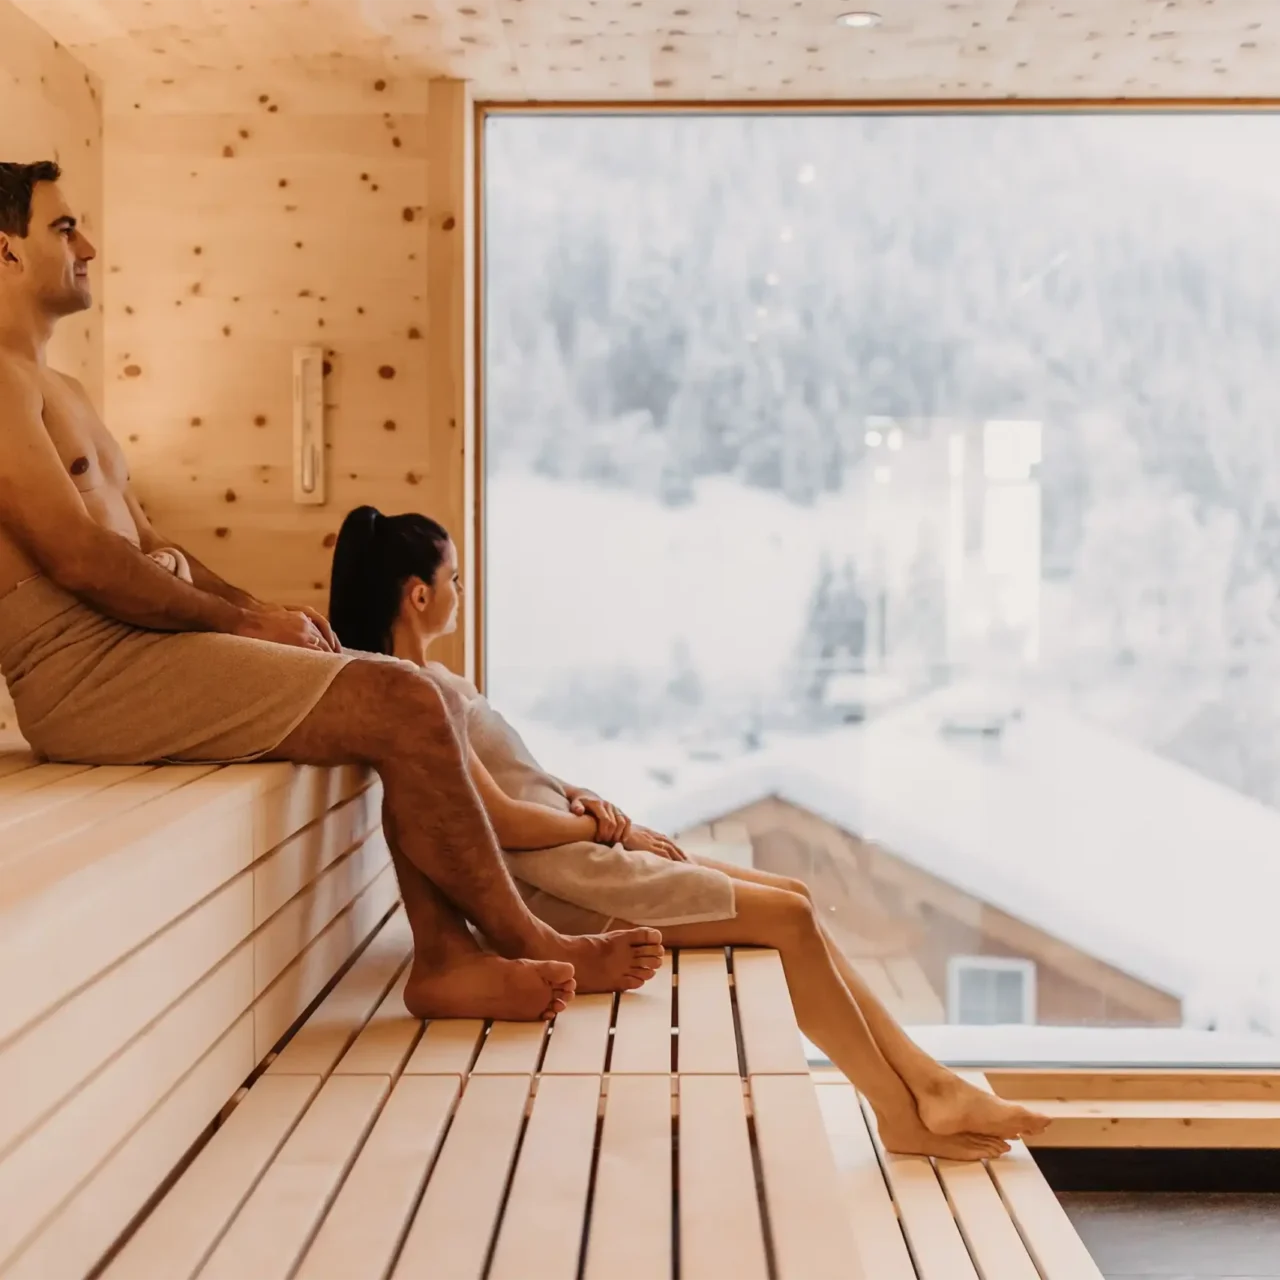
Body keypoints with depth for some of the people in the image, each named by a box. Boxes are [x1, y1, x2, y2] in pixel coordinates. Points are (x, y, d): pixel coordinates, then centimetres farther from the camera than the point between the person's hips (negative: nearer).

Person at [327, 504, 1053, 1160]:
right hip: (554, 883, -10)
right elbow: (502, 821, -19)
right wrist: (601, 826, -6)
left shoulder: (433, 680, 17)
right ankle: (905, 1114, -1)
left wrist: (581, 799, 1)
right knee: (788, 917, -12)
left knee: (794, 899, 4)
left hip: (574, 856, 10)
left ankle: (929, 1083, 3)